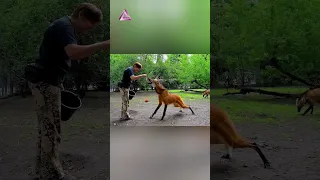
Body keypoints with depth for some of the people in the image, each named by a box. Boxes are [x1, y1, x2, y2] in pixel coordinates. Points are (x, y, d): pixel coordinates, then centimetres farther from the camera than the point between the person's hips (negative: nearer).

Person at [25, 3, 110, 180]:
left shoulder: (65, 27, 18)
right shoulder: (63, 26, -15)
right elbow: (74, 53, -34)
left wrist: (58, 83, 22)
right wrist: (103, 45, -36)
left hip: (46, 81, 11)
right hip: (45, 82, -11)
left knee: (46, 127, 15)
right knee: (51, 128, -3)